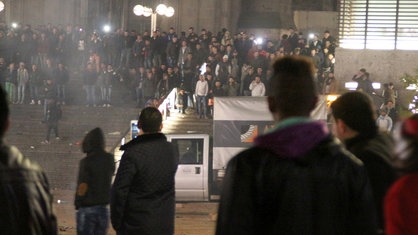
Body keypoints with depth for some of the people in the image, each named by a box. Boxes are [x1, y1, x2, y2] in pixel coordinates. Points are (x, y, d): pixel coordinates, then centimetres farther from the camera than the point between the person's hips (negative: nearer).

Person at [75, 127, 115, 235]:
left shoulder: (86, 162, -16)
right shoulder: (109, 159, 0)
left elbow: (82, 188, -15)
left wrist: (77, 203, 2)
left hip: (87, 209, -5)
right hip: (104, 209, 5)